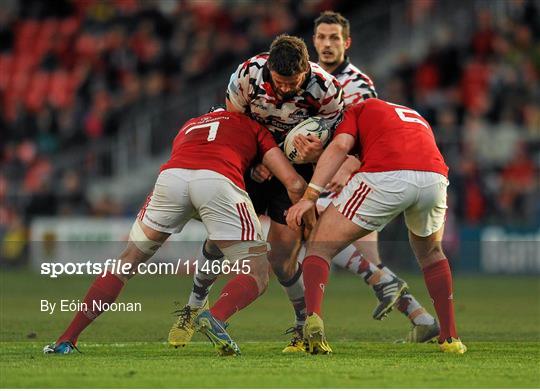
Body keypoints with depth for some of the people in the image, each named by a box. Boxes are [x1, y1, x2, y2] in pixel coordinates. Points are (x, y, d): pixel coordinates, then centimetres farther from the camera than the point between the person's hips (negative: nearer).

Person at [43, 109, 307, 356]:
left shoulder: (189, 127, 43)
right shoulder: (252, 127, 33)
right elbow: (294, 184, 22)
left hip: (172, 175, 3)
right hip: (218, 181, -3)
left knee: (127, 262, 21)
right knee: (257, 275, 8)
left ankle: (67, 339, 17)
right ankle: (216, 316, -22)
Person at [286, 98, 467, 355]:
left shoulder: (358, 110, 27)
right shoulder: (416, 117, 42)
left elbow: (340, 146, 7)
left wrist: (309, 196, -1)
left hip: (386, 177, -4)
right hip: (435, 176, 4)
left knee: (320, 246, 10)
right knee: (430, 252, 34)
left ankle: (313, 321, -14)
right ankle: (450, 337, 28)